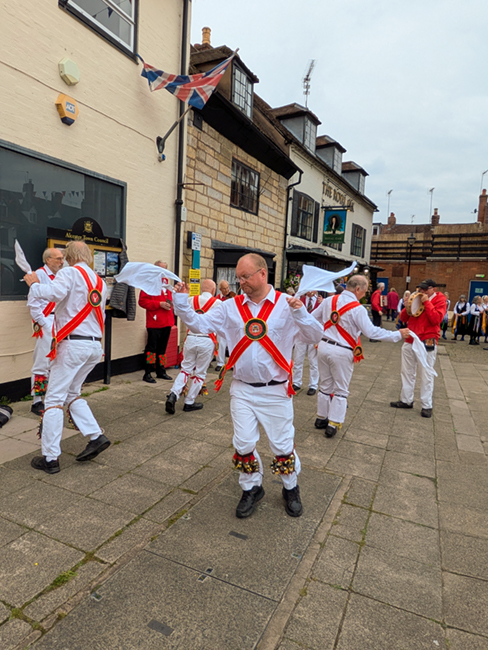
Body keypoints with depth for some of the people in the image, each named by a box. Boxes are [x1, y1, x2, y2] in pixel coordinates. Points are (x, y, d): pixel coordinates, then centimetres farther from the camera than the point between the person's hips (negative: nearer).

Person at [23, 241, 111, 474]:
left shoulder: (69, 273, -5)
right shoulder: (100, 282, 14)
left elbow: (55, 293, -25)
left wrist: (34, 284, -7)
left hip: (73, 344, -7)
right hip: (95, 345, 7)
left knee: (54, 399, 2)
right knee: (72, 393, 21)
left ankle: (50, 458, 5)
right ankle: (96, 436, 13)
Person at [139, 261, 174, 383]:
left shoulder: (165, 283, 17)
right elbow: (143, 301, -13)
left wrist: (170, 302, 10)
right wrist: (159, 304, -18)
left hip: (166, 322, 7)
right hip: (154, 323, -7)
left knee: (162, 347, 13)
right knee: (152, 347, -4)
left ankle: (161, 371, 23)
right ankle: (147, 374, 3)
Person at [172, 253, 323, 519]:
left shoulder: (287, 304, -7)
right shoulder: (231, 307, 1)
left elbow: (314, 336, -11)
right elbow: (200, 324, 0)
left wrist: (300, 312, -28)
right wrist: (181, 302, -13)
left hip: (275, 391, -2)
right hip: (242, 389, 3)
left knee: (282, 445, 10)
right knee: (243, 444, 10)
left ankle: (291, 489, 37)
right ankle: (252, 488, 35)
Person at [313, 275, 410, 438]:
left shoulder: (329, 301, 2)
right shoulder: (358, 309, -15)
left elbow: (312, 318, 9)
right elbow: (372, 332, -16)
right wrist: (398, 335, -8)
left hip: (324, 346, 6)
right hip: (341, 352, -5)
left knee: (325, 385, 19)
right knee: (341, 389, 9)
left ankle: (321, 418, 29)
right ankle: (333, 424, 12)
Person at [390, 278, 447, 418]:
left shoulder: (440, 300, -2)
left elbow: (436, 319, -18)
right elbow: (403, 319, 11)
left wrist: (427, 302, -16)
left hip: (427, 343, -6)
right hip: (409, 341, 6)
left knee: (426, 375, -2)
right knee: (407, 373, 11)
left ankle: (426, 406, 6)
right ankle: (406, 400, 22)